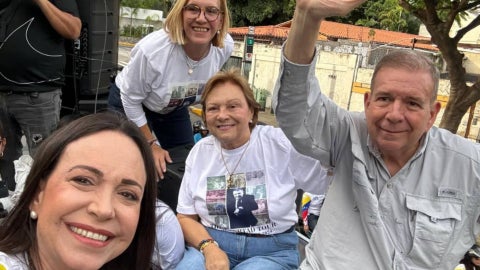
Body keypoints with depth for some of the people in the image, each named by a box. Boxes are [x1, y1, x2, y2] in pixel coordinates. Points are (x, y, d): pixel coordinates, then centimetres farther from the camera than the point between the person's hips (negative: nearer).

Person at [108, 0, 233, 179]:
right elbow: (131, 100, -22)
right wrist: (151, 144, -15)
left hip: (175, 107, 5)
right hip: (130, 104, -4)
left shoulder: (225, 47, -25)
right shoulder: (151, 50, -38)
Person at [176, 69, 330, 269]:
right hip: (210, 243, 1)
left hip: (271, 251, -1)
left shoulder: (279, 143, -9)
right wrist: (209, 248, -12)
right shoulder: (200, 152, 3)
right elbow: (185, 217, 6)